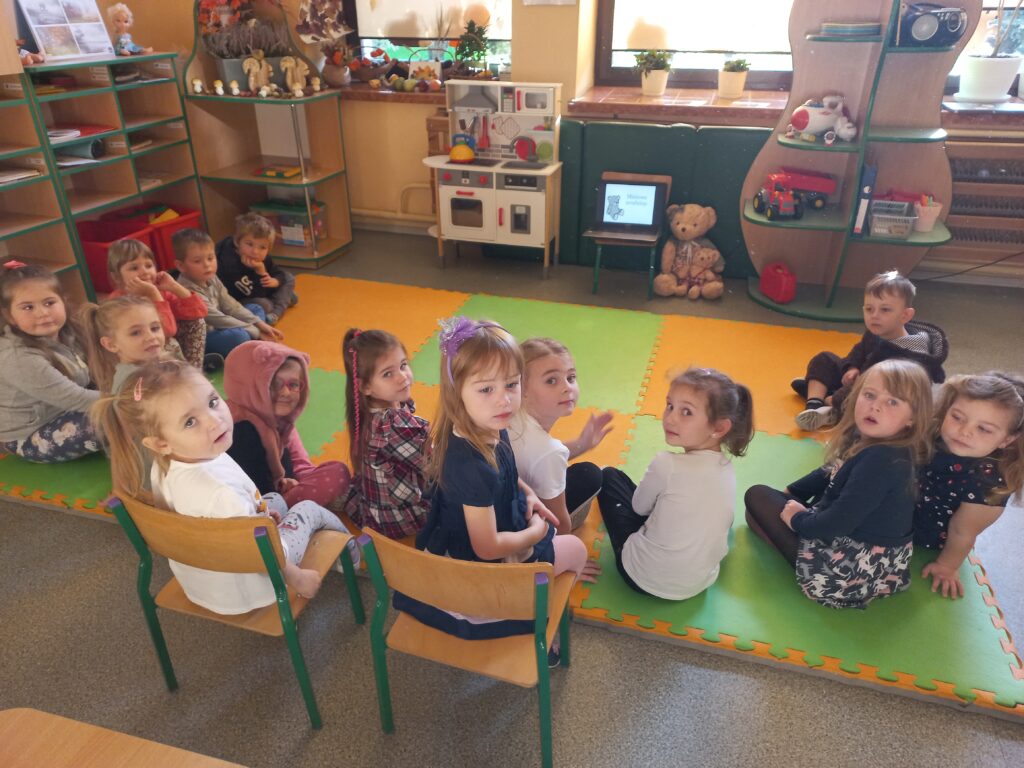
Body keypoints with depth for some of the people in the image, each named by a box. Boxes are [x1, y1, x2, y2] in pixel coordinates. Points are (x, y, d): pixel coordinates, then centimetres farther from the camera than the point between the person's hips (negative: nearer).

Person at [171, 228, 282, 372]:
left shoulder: (210, 279, 0)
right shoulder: (188, 291, -26)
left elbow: (231, 306, 4)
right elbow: (219, 320, -24)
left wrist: (260, 324, -5)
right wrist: (256, 332, -20)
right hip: (199, 339, -10)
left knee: (257, 309, 10)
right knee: (239, 336, -36)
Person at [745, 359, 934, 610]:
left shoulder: (883, 459, -29)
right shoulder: (863, 438, 1)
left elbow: (839, 522, -30)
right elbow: (830, 474, 19)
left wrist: (797, 519, -11)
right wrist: (789, 494, 13)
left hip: (856, 565, -10)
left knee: (757, 496, -2)